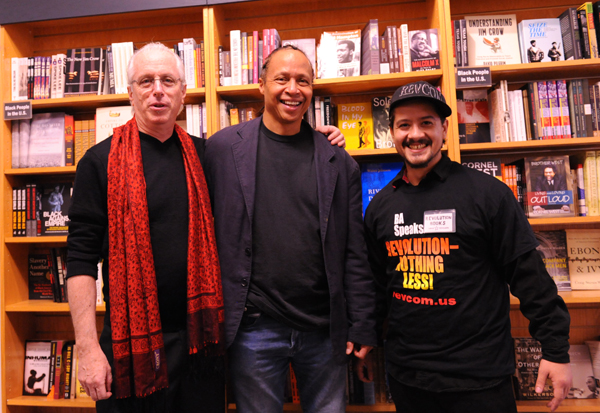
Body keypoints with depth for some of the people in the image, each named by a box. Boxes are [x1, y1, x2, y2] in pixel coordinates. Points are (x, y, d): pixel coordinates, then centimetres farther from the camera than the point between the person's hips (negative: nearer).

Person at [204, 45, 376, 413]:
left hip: (325, 328, 2)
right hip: (255, 327, -1)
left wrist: (362, 327, 2)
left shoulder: (339, 161, 2)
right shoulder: (223, 147, -2)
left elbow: (355, 253, 2)